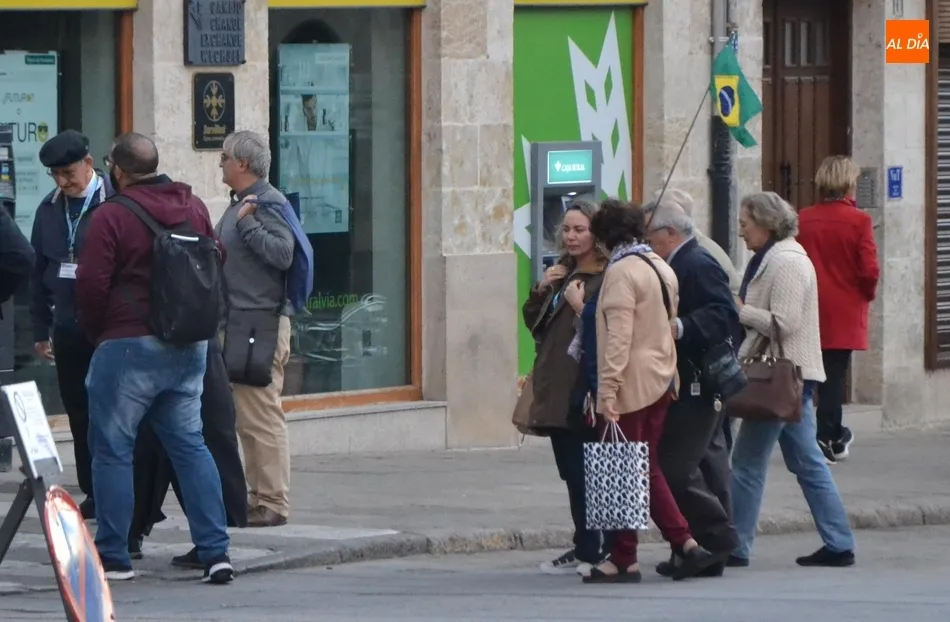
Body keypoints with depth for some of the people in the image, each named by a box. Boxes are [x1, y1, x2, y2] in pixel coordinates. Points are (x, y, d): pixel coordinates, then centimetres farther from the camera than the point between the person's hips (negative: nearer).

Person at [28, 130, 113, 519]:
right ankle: (93, 493, 15)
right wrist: (41, 330, 13)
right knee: (79, 414, 8)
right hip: (69, 328, 6)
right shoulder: (49, 210, 9)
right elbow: (40, 272, 14)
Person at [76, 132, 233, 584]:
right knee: (189, 445, 10)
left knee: (112, 450, 3)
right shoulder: (193, 207, 7)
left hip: (128, 346, -6)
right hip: (189, 348, 6)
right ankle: (215, 551, 3)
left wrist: (96, 332, 3)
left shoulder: (111, 215, -12)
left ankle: (113, 556, 4)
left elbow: (91, 284, -13)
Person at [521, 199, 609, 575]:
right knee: (571, 471, 11)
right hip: (556, 388, 9)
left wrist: (579, 306, -18)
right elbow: (532, 322, 19)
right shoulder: (562, 273, 17)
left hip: (583, 388, -9)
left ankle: (589, 551, -1)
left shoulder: (606, 278, -11)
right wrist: (540, 289, 4)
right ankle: (585, 548, 16)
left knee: (582, 473, -6)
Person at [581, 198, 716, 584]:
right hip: (661, 379, 9)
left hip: (632, 384, -9)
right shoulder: (661, 268, 12)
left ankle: (624, 560, 3)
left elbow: (618, 336, -21)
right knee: (647, 470, 13)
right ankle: (686, 545, 5)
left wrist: (608, 390, -23)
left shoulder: (621, 272, -14)